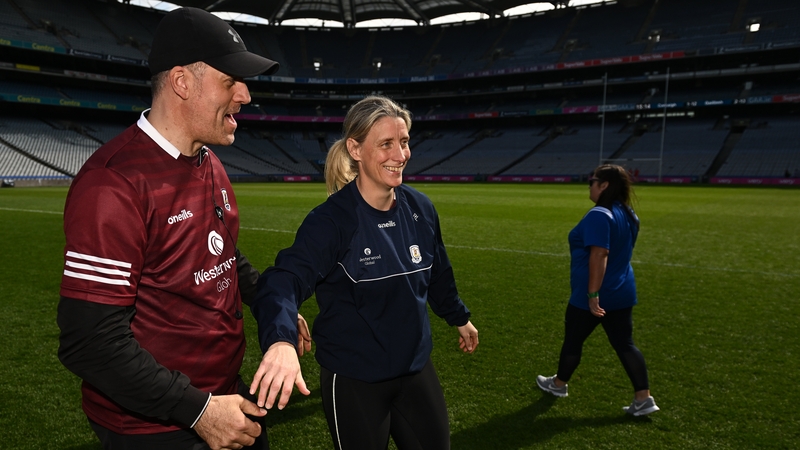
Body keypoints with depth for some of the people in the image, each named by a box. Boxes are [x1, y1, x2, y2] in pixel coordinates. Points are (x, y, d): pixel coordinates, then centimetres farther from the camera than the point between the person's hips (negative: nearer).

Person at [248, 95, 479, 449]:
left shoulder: (421, 208, -3)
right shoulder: (331, 220, -20)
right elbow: (285, 280, -33)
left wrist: (459, 317, 25)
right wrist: (281, 340, -52)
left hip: (416, 371, 5)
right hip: (353, 381, -5)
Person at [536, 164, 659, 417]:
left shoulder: (599, 215, -21)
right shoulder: (628, 215, 8)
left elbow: (599, 255, -29)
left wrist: (592, 294, -27)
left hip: (592, 296, -8)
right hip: (621, 293, 8)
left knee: (573, 340, 12)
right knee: (624, 345, 11)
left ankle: (558, 384, 31)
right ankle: (644, 399, 11)